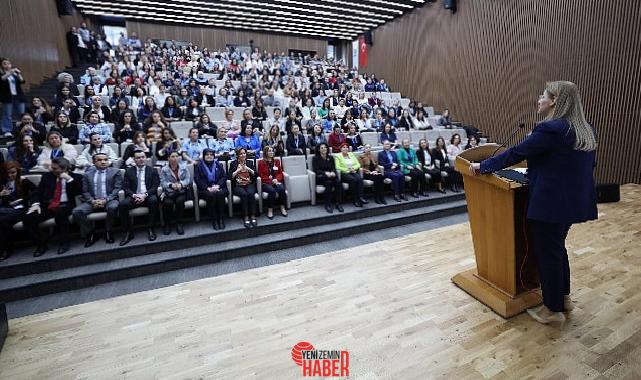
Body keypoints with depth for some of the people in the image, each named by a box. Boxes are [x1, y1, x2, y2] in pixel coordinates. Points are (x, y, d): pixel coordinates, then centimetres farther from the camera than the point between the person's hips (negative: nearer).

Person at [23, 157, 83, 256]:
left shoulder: (76, 177, 4)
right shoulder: (47, 176, 15)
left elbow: (79, 192, -10)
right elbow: (37, 192, 12)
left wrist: (70, 179, -16)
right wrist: (36, 204, -6)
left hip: (65, 205, -4)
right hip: (46, 206, 5)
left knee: (59, 212, -38)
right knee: (28, 219, -19)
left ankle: (64, 242, -22)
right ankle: (42, 243, 1)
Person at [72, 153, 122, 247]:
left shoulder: (115, 172, 8)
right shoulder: (87, 174, 15)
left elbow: (117, 188, -2)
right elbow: (85, 191, 8)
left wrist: (106, 200, -16)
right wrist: (92, 201, -13)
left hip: (110, 200, -3)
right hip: (93, 201, 3)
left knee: (113, 207, -36)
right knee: (76, 211, -22)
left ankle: (108, 232, -12)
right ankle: (90, 234, -3)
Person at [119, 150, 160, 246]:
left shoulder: (153, 170, 11)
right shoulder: (128, 171, 15)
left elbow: (155, 186, 1)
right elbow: (125, 187, 6)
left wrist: (145, 195, -17)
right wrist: (134, 195, -15)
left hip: (148, 196, -1)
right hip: (133, 197, 2)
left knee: (154, 200, -35)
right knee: (122, 204, -29)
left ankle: (150, 229, -23)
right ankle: (128, 232, -16)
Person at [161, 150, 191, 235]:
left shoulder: (184, 167, 10)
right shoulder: (164, 169, 6)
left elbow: (188, 179, 3)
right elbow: (163, 182, -2)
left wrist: (181, 184, -17)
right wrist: (171, 185, -22)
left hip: (182, 191, 1)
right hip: (169, 192, 0)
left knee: (179, 201, -31)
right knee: (168, 203, -30)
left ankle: (179, 223, -16)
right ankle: (167, 224, -8)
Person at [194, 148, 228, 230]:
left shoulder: (218, 165, 19)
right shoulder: (199, 166, 13)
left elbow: (224, 177, 9)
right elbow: (197, 179, 1)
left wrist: (217, 186, -10)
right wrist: (208, 188, -14)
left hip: (218, 187, 1)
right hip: (205, 189, -1)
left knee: (220, 194, -32)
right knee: (211, 195, -33)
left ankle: (221, 219, -25)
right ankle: (214, 220, -24)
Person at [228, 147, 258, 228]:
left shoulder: (250, 162, 15)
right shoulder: (233, 163, 10)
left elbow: (255, 174, 5)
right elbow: (230, 176, -2)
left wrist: (248, 169, -8)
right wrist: (238, 170, -10)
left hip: (249, 184, 1)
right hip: (238, 186, -1)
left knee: (250, 193, -32)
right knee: (244, 194, -33)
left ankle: (253, 216, -31)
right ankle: (246, 218, -31)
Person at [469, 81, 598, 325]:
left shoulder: (550, 130, -19)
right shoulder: (587, 131, 9)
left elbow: (515, 153, -16)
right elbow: (585, 166, 17)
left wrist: (482, 166, -5)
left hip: (550, 203, -9)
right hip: (573, 201, 9)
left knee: (547, 253, 5)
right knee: (557, 248, 24)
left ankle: (553, 310, 21)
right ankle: (564, 297, 39)